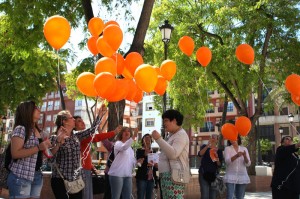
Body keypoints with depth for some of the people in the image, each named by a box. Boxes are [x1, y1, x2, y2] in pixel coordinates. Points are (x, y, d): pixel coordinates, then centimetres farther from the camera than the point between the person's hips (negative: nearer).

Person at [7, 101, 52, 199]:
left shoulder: (38, 131, 12)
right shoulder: (20, 129, -10)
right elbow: (15, 154, -20)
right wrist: (38, 147, -23)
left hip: (37, 176, 7)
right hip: (21, 177, -7)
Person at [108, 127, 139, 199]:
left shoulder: (130, 148, 19)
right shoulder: (118, 143, -3)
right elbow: (124, 147, -28)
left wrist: (138, 162, -1)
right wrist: (134, 136, -38)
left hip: (128, 175, 7)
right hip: (117, 174, -7)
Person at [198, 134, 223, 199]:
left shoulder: (219, 151, 9)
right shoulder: (204, 146, 4)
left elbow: (220, 165, 6)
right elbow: (200, 154, -17)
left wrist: (217, 159, -15)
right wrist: (207, 146, -28)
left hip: (214, 175, 3)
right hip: (204, 174, -3)